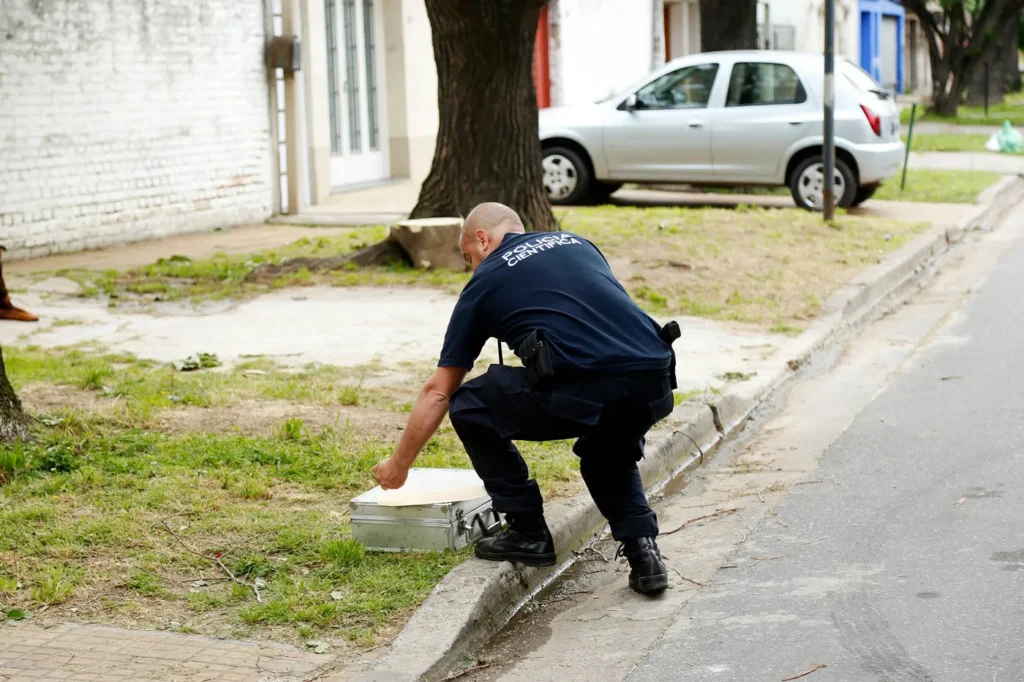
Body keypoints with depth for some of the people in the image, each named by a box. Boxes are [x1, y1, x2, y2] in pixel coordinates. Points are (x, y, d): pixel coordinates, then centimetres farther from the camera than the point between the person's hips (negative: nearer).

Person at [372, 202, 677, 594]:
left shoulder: (486, 280, 18)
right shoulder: (577, 243, 30)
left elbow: (439, 392, 23)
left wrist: (398, 466, 34)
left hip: (584, 390, -5)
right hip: (655, 385, 6)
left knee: (470, 408, 18)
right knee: (608, 450, 37)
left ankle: (528, 532, 19)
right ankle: (642, 549, 16)